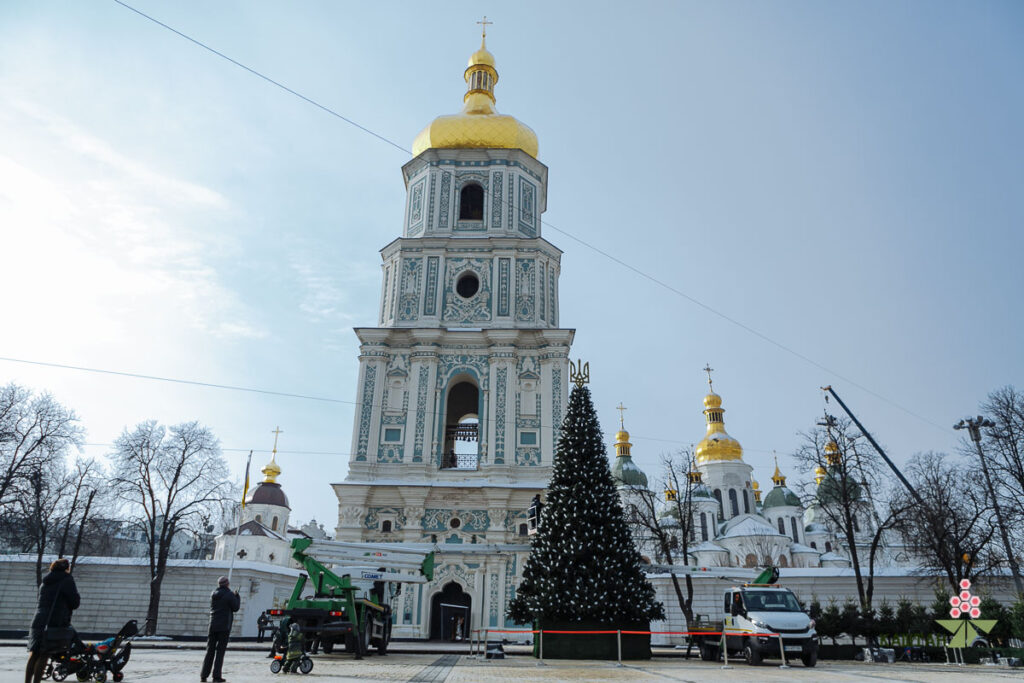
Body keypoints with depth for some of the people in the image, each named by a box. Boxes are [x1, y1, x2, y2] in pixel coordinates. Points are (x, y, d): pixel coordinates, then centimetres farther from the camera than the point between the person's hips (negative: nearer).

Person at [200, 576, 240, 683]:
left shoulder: (213, 594, 8)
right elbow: (236, 608, -4)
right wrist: (237, 597, 10)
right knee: (220, 651, -2)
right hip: (224, 627, -5)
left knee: (210, 651, 10)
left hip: (213, 626, 5)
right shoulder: (229, 595, -10)